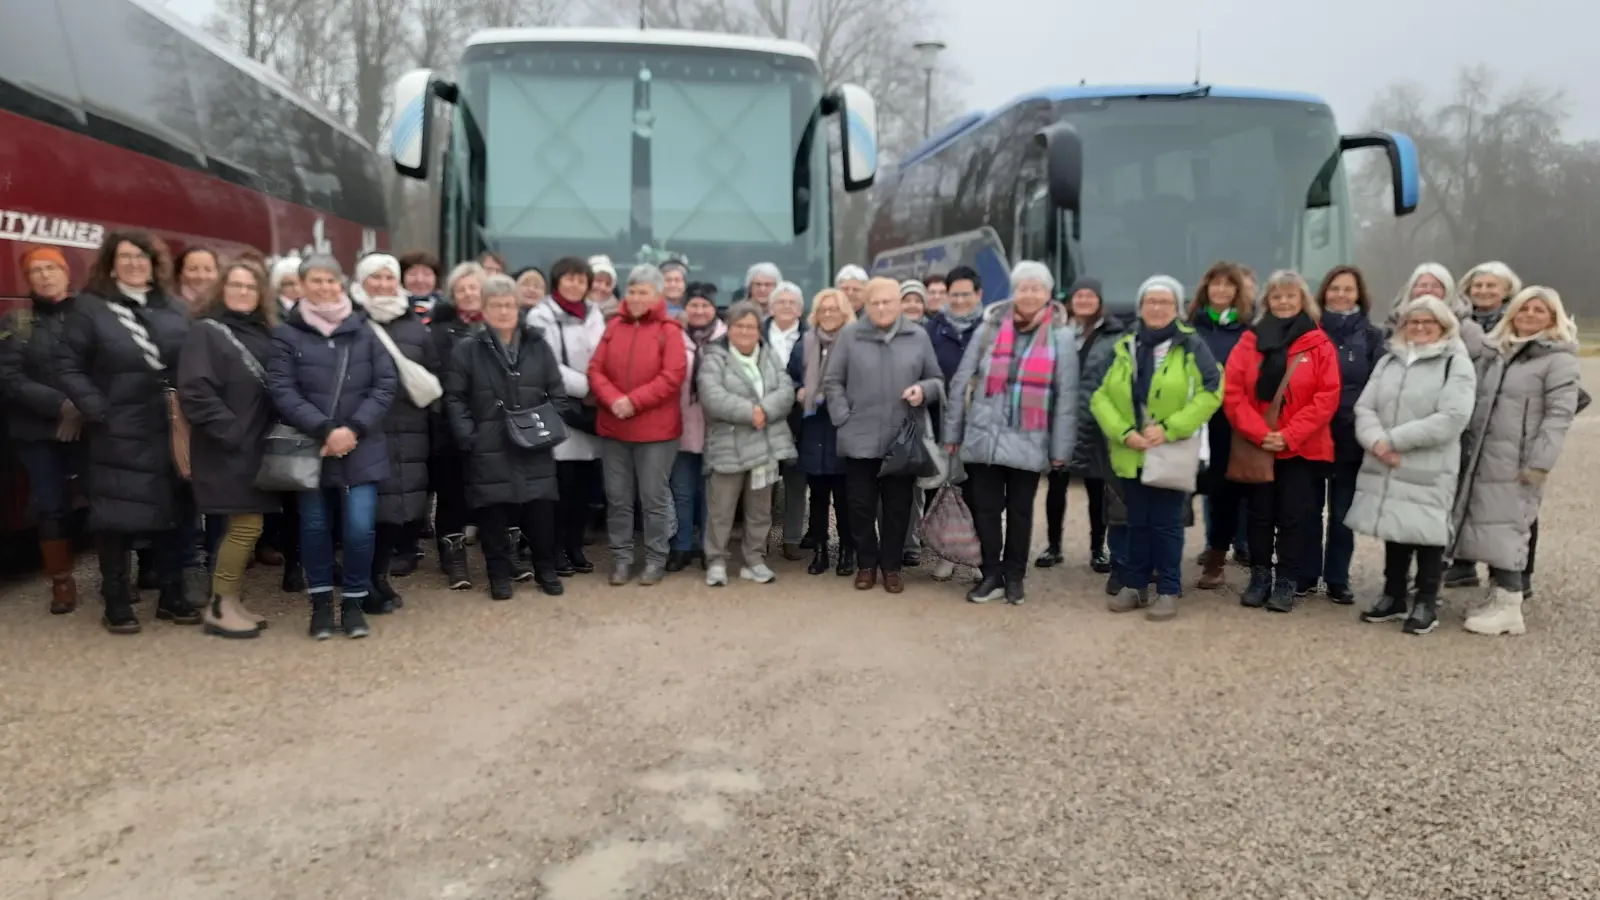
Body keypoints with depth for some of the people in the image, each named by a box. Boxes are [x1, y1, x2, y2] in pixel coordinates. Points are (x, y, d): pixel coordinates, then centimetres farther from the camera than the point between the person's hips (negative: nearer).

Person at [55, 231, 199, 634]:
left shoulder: (174, 310, 11)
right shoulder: (90, 307, -2)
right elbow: (67, 367, -5)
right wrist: (97, 410, -14)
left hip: (169, 430, 4)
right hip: (118, 433, -4)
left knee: (167, 513, 11)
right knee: (117, 516, 1)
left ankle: (172, 597, 21)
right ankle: (117, 605, 12)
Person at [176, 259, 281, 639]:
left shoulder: (263, 334, 13)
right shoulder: (206, 332, -6)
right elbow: (195, 391, -16)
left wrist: (273, 430, 1)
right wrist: (231, 432, -18)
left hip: (257, 446, 7)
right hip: (226, 448, -7)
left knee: (243, 528, 10)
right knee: (246, 526, -7)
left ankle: (232, 599, 21)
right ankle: (218, 607, 4)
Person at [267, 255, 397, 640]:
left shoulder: (364, 330, 4)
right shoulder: (287, 334, 1)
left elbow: (386, 385, 0)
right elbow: (282, 391, -7)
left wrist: (353, 429, -11)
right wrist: (324, 430, -16)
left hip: (361, 448, 0)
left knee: (359, 527, -6)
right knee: (315, 526, 8)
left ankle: (354, 602, 12)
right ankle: (321, 601, 23)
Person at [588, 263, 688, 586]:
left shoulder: (669, 330, -5)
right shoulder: (614, 326, 8)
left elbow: (673, 377, -14)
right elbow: (596, 370, 4)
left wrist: (634, 401, -18)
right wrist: (613, 400, -14)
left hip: (655, 428, -4)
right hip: (613, 427, 4)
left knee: (654, 497, 4)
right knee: (617, 498, 10)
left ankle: (656, 559, 15)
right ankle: (621, 558, 21)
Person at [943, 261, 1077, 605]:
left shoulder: (1061, 335, -3)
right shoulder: (990, 327, 0)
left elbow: (1066, 396, -3)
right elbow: (961, 382, 3)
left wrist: (1060, 447, -5)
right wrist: (952, 432, 3)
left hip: (1028, 442, -1)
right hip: (984, 436, 1)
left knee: (1020, 511, 11)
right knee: (985, 508, 6)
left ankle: (1014, 577, 25)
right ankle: (992, 575, 19)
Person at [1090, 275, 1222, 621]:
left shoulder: (1191, 346, -3)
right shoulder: (1123, 348, 7)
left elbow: (1210, 392, -10)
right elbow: (1100, 397, 3)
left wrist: (1170, 428, -17)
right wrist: (1124, 432, -12)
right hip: (1130, 453, 3)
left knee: (1166, 524, 3)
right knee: (1137, 523, 12)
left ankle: (1168, 591, 13)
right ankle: (1135, 586, 22)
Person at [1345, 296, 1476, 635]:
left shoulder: (1456, 364, -4)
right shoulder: (1389, 361, 14)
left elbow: (1451, 419, -16)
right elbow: (1364, 407, 5)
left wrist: (1394, 439, -16)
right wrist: (1376, 442, -15)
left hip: (1430, 470, -5)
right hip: (1384, 467, 5)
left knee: (1427, 532, 1)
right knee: (1394, 530, 13)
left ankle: (1426, 603, 15)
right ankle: (1393, 597, 26)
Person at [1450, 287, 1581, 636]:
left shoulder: (1558, 358, -3)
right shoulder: (1498, 352, 18)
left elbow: (1559, 414, -11)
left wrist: (1539, 462, -18)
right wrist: (1469, 448, 14)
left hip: (1518, 464, -7)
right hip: (1484, 459, 7)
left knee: (1505, 530, -9)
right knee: (1488, 529, 9)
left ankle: (1510, 607, -4)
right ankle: (1498, 599, 18)